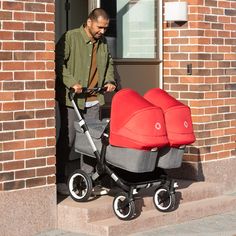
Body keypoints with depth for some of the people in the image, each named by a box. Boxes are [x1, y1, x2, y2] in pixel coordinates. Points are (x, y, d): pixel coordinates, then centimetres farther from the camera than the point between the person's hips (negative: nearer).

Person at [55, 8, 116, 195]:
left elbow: (109, 63, 27)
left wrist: (109, 80, 10)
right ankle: (60, 179, 10)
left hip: (94, 99, 6)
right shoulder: (70, 37, -9)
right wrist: (71, 83, -23)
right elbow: (59, 62, -15)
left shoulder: (102, 42, 12)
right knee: (67, 138, 0)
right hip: (72, 98, -6)